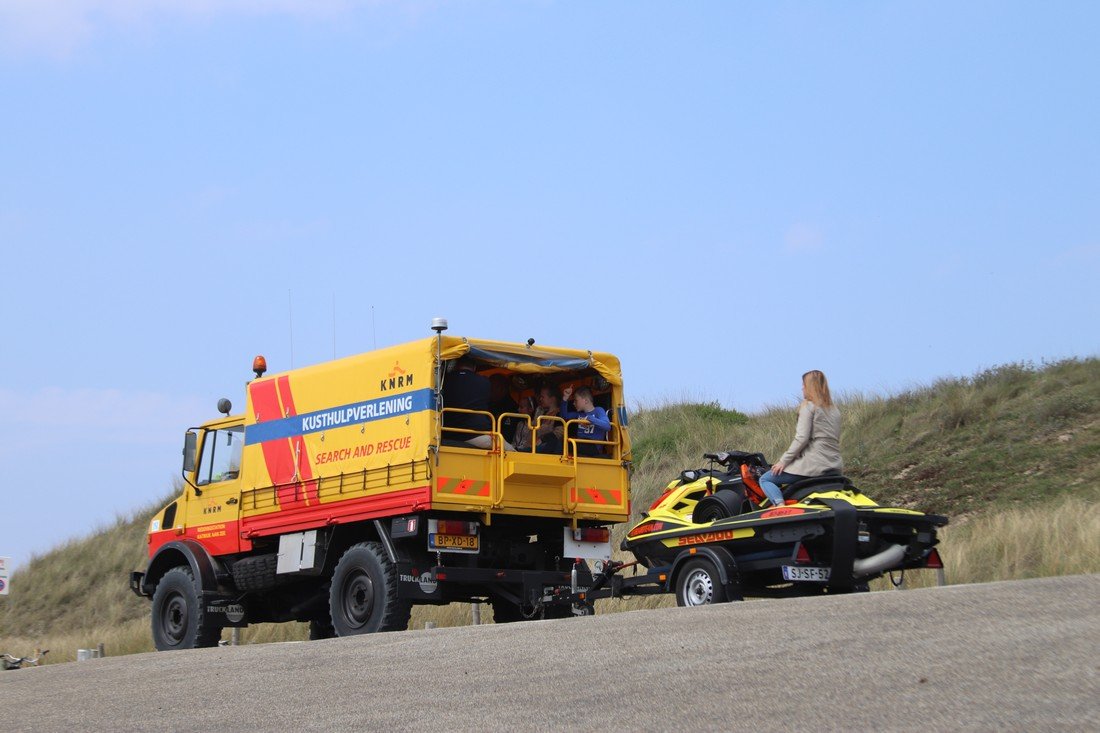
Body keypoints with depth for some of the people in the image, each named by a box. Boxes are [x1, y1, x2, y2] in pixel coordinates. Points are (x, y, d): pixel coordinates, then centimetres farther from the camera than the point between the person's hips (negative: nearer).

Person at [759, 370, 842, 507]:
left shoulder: (808, 406, -5)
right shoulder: (834, 410, 18)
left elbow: (802, 438, -14)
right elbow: (833, 439, 18)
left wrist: (783, 461, -11)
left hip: (813, 465, -8)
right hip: (835, 467, 8)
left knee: (765, 480, 1)